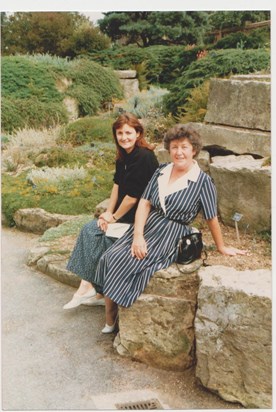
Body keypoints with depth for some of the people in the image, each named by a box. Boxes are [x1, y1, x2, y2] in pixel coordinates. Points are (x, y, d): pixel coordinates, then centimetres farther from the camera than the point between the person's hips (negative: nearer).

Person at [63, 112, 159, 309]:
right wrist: (109, 212, -1)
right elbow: (117, 184, 8)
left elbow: (133, 196, -21)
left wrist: (114, 217, -10)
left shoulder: (144, 157, -21)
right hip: (123, 212, 9)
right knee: (90, 230, -2)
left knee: (100, 235, -14)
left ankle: (90, 288, 2)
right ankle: (88, 286, -1)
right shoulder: (123, 156, 7)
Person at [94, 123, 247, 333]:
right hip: (146, 227, 5)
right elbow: (145, 203, 0)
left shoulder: (203, 181, -8)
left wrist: (222, 247, 8)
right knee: (110, 258, -14)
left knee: (127, 264, -23)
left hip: (171, 236, -5)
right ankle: (109, 321, -1)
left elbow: (212, 218, -1)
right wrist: (137, 236, -11)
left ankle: (115, 321, 0)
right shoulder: (161, 171, 6)